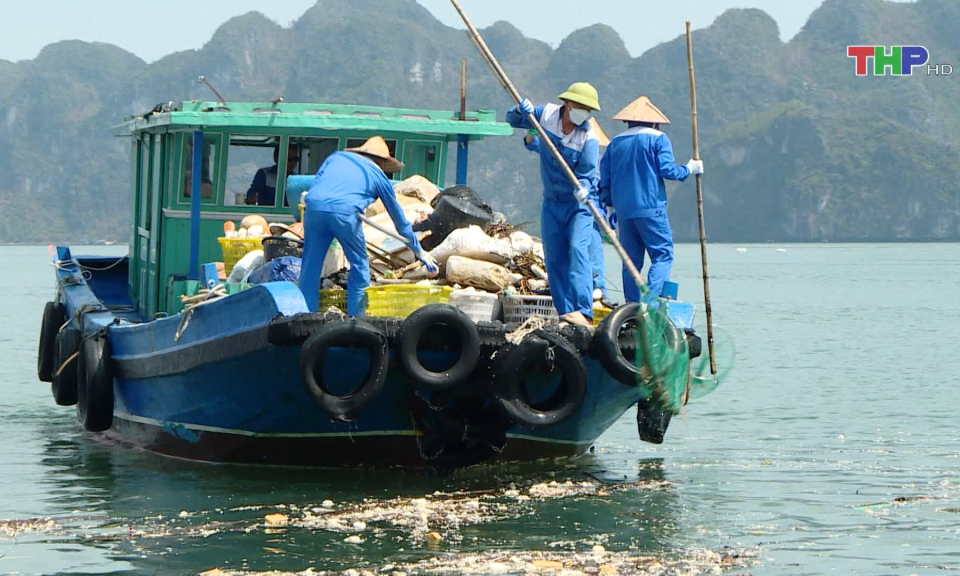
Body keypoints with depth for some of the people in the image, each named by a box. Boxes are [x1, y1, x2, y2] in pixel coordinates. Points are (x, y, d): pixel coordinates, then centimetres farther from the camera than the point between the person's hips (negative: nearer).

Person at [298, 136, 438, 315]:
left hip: (314, 206, 3)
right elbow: (399, 218, 32)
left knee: (310, 266, 11)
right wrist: (419, 252, 40)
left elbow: (314, 184, 18)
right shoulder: (378, 174, 25)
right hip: (344, 211, -3)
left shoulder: (336, 157, 32)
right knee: (359, 265, 15)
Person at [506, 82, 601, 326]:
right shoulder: (546, 114, -3)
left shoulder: (588, 138, -15)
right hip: (552, 203, 5)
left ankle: (582, 311, -31)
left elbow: (587, 174, -19)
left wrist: (583, 189, -42)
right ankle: (565, 311, 5)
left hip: (579, 204, -5)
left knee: (577, 249, -22)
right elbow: (513, 120, 11)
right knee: (554, 258, 1)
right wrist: (521, 111, -12)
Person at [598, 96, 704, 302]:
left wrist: (610, 204, 22)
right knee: (663, 255, -4)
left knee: (631, 260, 10)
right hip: (650, 208, -5)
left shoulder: (615, 143, 14)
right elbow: (667, 169, -9)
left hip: (623, 210, 5)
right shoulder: (657, 139, 0)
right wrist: (689, 169, 8)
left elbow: (604, 179, 12)